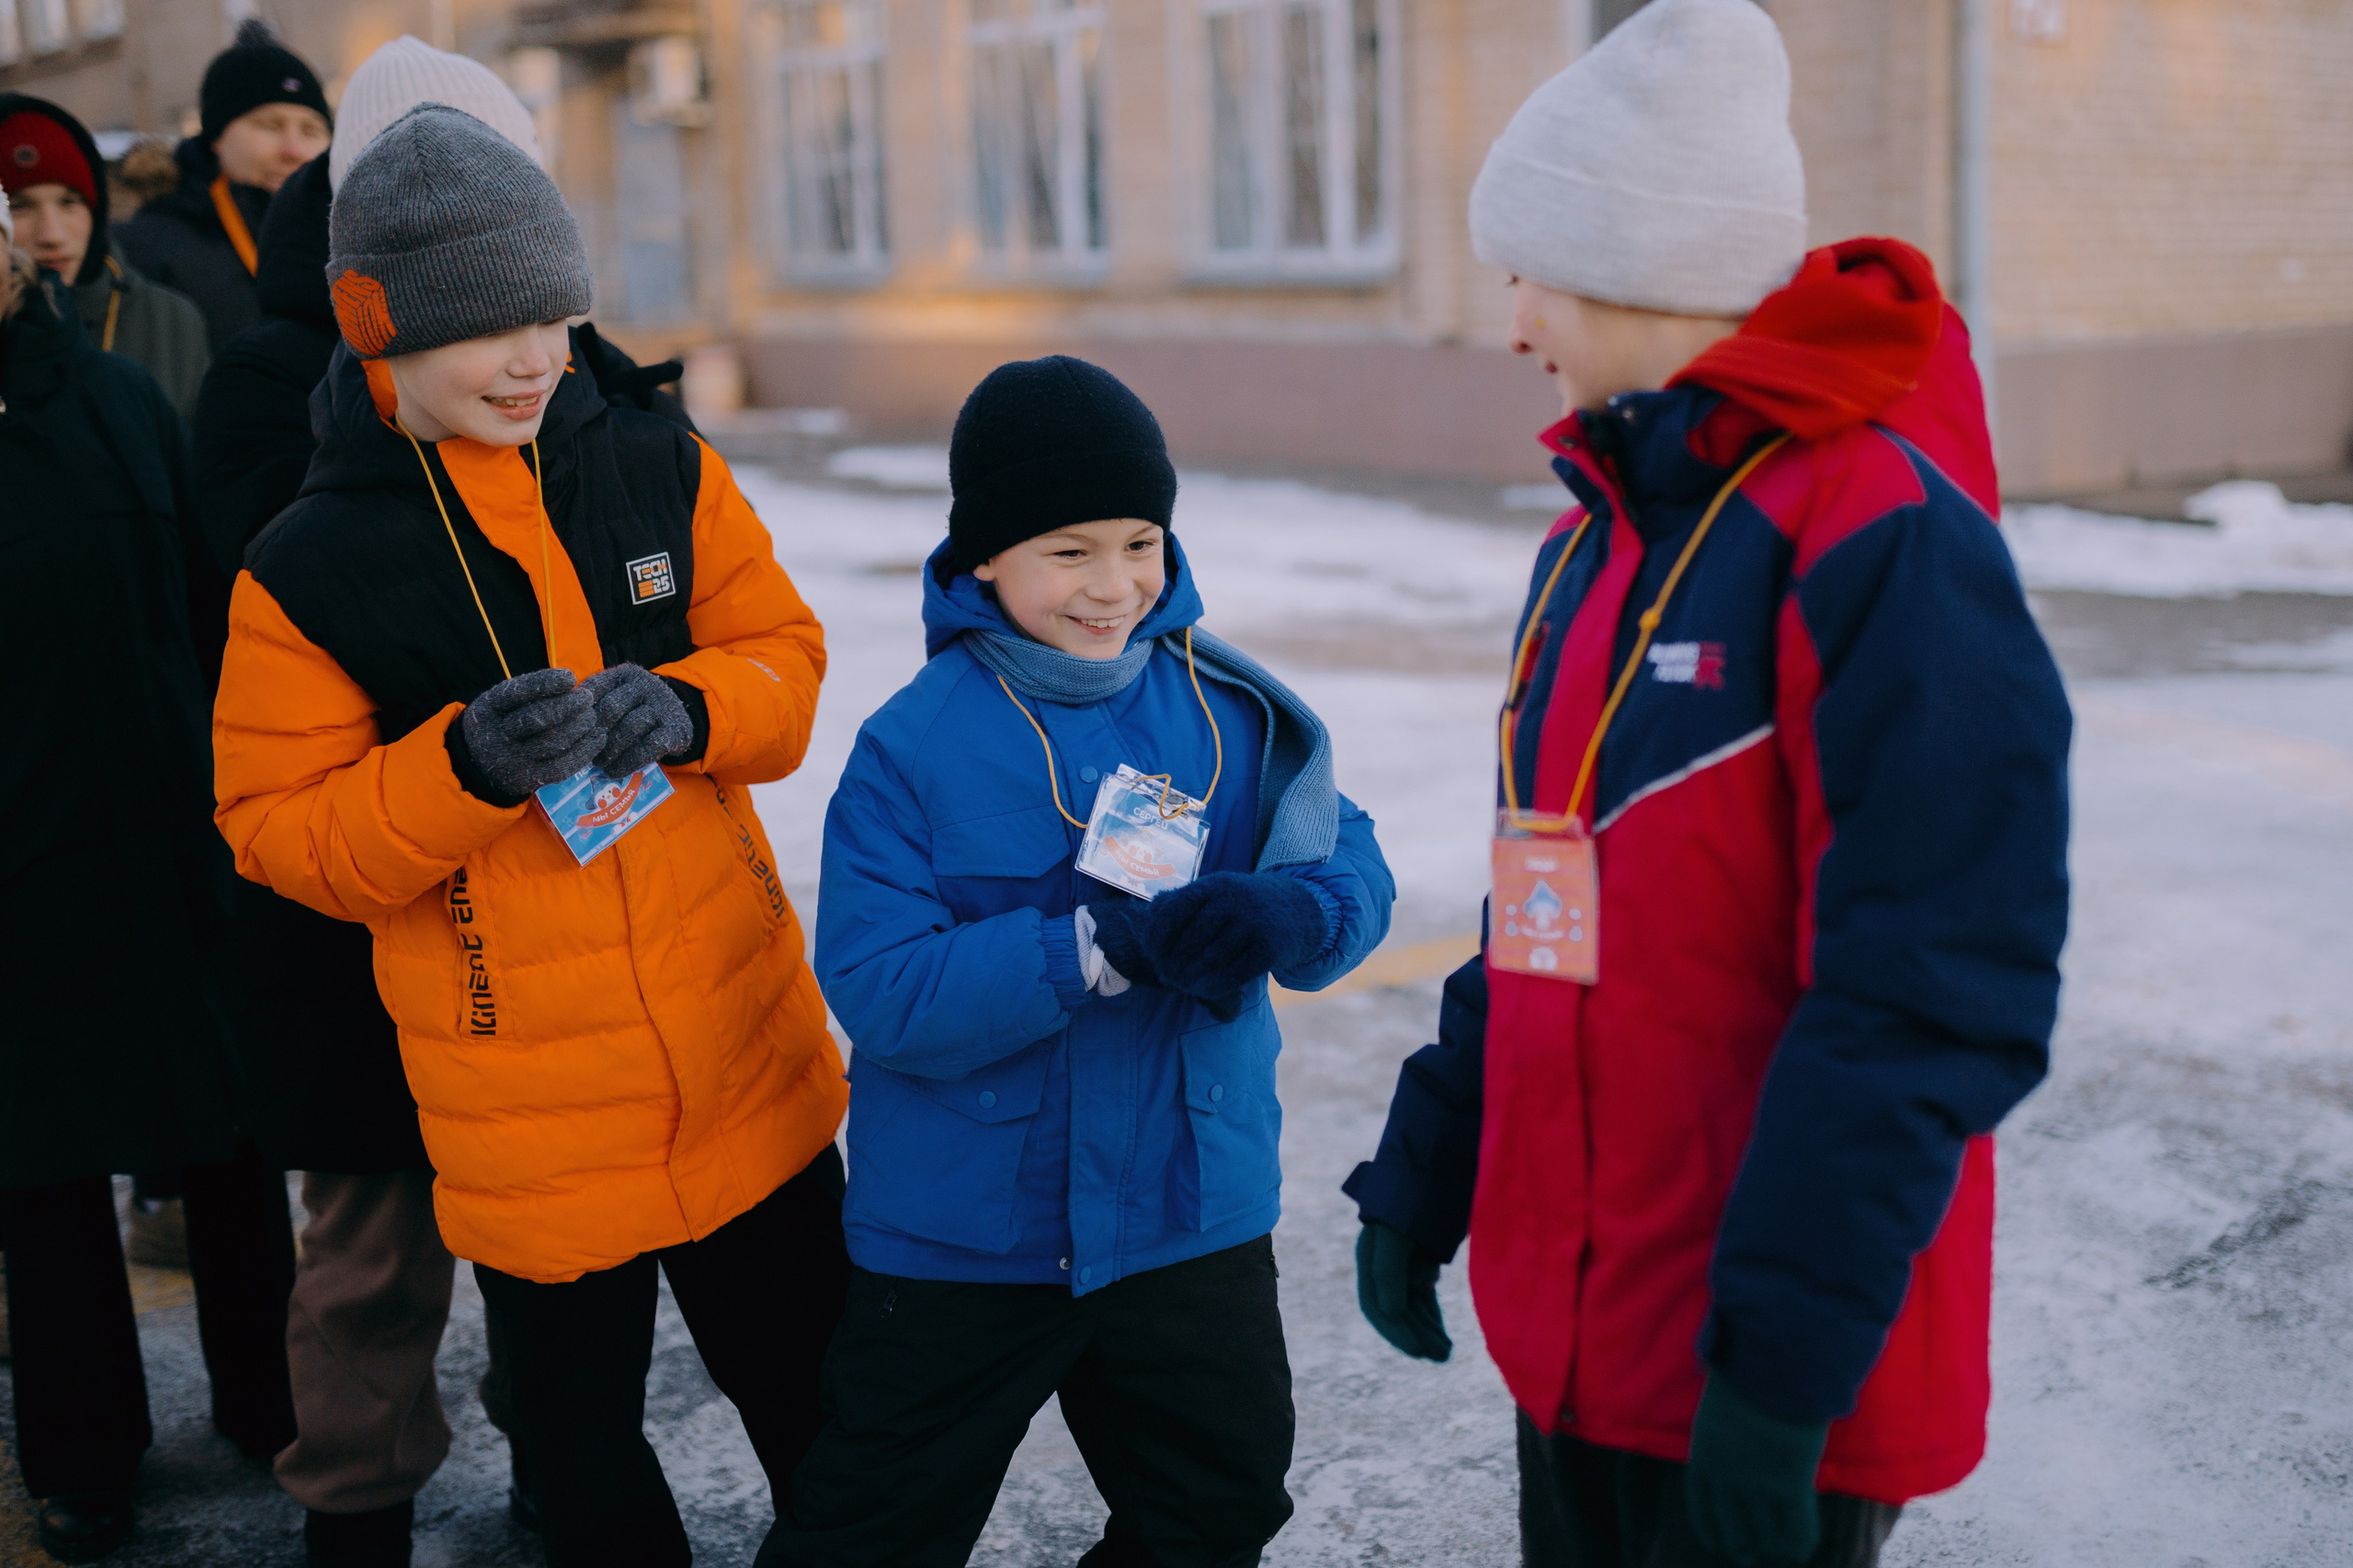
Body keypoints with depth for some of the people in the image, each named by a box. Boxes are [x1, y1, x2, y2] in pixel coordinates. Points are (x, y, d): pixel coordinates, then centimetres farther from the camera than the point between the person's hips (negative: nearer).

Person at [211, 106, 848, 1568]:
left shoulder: (659, 469, -1)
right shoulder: (309, 567, -9)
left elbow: (787, 657, 4)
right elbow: (280, 830, -7)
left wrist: (682, 708, -17)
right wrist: (460, 768, -24)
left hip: (749, 1061, 3)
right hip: (526, 1118, -2)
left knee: (824, 1401, 20)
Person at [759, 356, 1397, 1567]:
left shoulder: (1231, 710, -4)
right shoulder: (912, 747, -15)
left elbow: (1353, 869, -6)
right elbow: (879, 989, -22)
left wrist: (1285, 916, -29)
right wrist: (1100, 950, -32)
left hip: (1194, 1210, 3)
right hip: (961, 1233, -3)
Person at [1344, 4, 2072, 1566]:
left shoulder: (1886, 539, -17)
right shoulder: (1600, 534, 12)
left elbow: (1930, 997, -21)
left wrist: (1783, 1364, -22)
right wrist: (1420, 1182, 15)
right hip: (1579, 1330, 8)